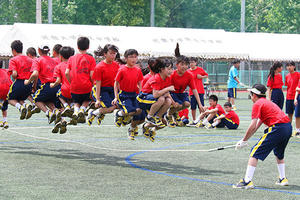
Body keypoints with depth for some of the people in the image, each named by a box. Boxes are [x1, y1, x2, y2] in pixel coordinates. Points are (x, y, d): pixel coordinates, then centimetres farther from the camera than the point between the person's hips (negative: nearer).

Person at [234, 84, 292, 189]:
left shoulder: (257, 104, 1)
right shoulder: (267, 102, 28)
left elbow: (252, 126, -8)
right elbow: (257, 125, 29)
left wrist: (243, 141, 1)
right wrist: (245, 140, 27)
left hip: (277, 128, -9)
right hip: (288, 127, 9)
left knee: (255, 153, -6)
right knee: (279, 153, 32)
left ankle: (247, 181, -13)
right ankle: (283, 179, 35)